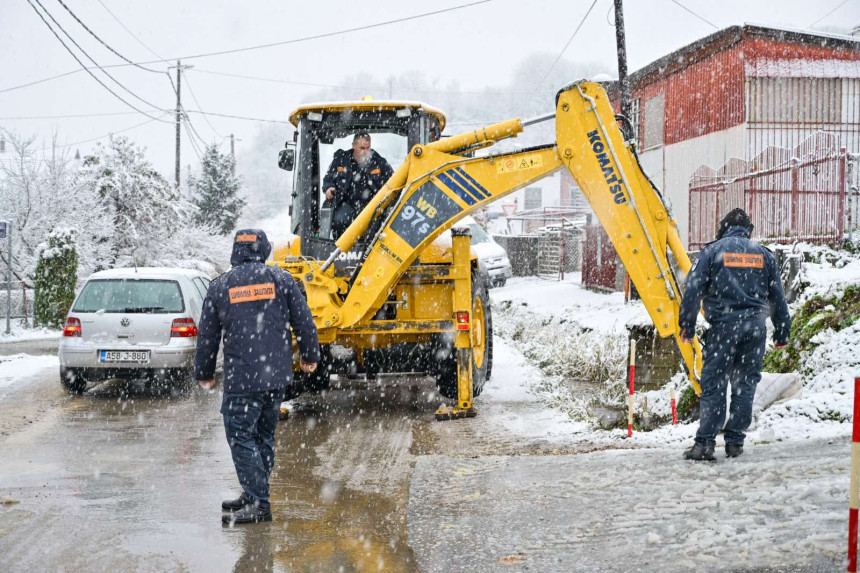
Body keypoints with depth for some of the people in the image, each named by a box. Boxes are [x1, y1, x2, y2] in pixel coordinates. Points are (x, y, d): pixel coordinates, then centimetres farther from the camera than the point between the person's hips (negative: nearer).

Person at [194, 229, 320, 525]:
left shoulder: (220, 286, 2)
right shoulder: (281, 279, 5)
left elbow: (207, 336, 7)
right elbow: (304, 321, 5)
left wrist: (204, 374, 19)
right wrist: (310, 356, 20)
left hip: (241, 379, -4)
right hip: (277, 375, 4)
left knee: (241, 437, -2)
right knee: (264, 435, 16)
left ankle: (258, 503, -10)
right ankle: (254, 495, 23)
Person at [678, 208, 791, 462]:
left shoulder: (712, 251, 4)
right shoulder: (763, 254, 13)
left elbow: (693, 290, -4)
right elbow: (777, 296, 15)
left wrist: (687, 326, 0)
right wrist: (782, 333, 20)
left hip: (724, 324, -3)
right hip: (755, 325, 3)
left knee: (713, 384, -3)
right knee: (745, 384, 10)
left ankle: (705, 443, -11)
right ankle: (735, 441, 9)